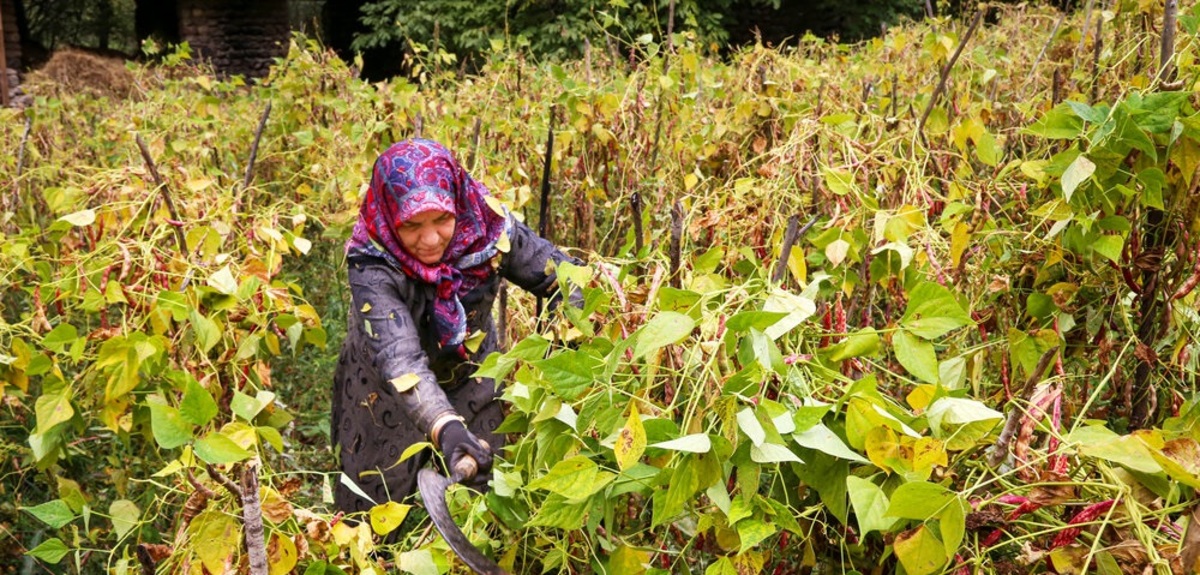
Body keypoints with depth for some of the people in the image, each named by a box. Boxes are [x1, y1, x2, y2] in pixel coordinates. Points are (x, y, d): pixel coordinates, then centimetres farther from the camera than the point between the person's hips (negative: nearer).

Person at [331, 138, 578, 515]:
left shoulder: (486, 223, -24)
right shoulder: (372, 266, -34)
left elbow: (561, 276, -12)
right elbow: (400, 360, -47)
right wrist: (445, 428, -63)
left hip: (471, 381, 3)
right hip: (390, 397, -3)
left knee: (483, 490, 16)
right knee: (376, 516, 12)